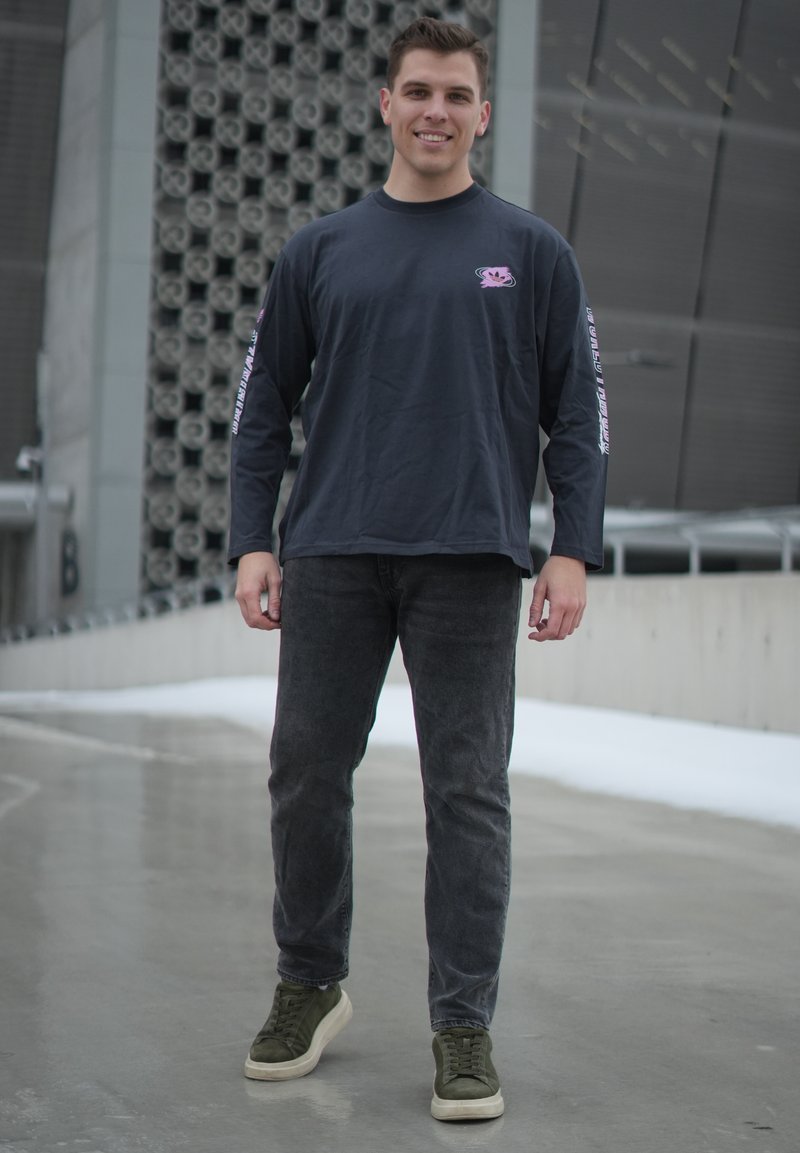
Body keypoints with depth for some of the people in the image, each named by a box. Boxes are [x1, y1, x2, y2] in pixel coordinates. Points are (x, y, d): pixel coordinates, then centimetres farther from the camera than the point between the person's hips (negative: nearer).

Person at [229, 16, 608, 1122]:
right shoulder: (320, 252, 11)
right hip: (333, 560, 2)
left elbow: (578, 411, 4)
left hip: (471, 562, -2)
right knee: (307, 777, 6)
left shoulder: (530, 252, 6)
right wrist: (253, 543, 2)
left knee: (468, 794, 0)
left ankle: (463, 1024, 11)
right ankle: (311, 988, 25)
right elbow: (264, 404, 11)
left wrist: (574, 551, -6)